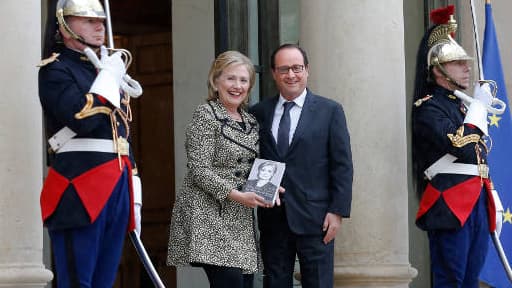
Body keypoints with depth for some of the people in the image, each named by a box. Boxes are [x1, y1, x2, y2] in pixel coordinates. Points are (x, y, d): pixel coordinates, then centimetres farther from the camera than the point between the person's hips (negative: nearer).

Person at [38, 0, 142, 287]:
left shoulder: (109, 69, 21)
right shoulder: (56, 70, -3)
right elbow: (82, 119, -20)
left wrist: (134, 199, 19)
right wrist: (109, 78, -8)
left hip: (118, 187, 8)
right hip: (80, 190, -7)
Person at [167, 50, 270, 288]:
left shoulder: (250, 121, 16)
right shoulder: (206, 114, -6)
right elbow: (199, 169, -12)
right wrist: (235, 195, -20)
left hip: (241, 217, 8)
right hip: (208, 213, -8)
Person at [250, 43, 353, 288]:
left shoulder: (330, 111, 3)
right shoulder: (259, 113, 9)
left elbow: (342, 165, 0)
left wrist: (337, 211, -7)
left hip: (314, 219, -2)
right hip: (272, 220, 3)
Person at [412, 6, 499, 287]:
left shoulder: (462, 105, 20)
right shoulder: (428, 108, -7)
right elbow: (461, 146, -21)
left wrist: (492, 201, 19)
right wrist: (479, 105, -10)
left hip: (477, 201, 9)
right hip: (450, 205, -9)